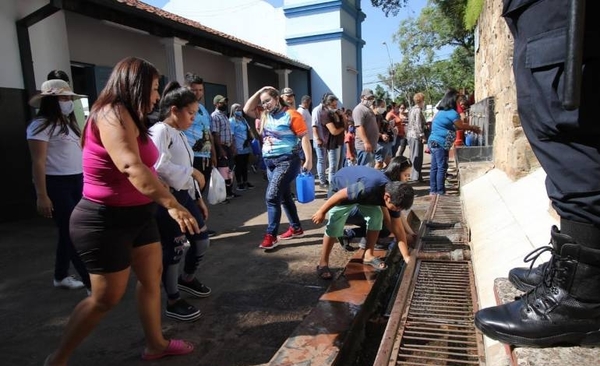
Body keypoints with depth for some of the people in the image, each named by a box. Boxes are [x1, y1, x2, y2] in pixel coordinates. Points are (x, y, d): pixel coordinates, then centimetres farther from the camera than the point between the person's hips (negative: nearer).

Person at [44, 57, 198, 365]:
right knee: (107, 297, 3)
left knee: (152, 278, 14)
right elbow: (130, 166, -37)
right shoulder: (113, 113, -21)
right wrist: (171, 204, -47)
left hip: (136, 214, 10)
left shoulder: (127, 116, 12)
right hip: (105, 221, -10)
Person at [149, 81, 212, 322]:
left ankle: (187, 279, 41)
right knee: (173, 249, 0)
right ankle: (173, 303, 18)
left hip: (184, 195, 9)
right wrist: (193, 172, -17)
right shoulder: (159, 131, -12)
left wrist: (198, 198, 19)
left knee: (201, 240, 15)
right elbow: (161, 166, -27)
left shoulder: (180, 135, 17)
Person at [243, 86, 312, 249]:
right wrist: (259, 92, 7)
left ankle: (271, 235, -6)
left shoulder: (291, 115, -8)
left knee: (272, 196, -14)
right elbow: (247, 109, 14)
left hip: (286, 161, -8)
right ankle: (296, 228, 27)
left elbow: (304, 137, -11)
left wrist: (309, 160, -16)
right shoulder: (265, 115, 13)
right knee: (284, 196, 14)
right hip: (270, 162, 8)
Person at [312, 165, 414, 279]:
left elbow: (398, 229, -13)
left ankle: (368, 256, 6)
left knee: (377, 216, -9)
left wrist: (407, 257, -13)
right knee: (334, 226, -11)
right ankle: (323, 264, 2)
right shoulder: (368, 188, -45)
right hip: (341, 186, -6)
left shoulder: (393, 195, -21)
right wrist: (321, 212, -19)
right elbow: (339, 195, -31)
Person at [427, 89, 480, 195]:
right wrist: (473, 128, 11)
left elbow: (454, 126, 21)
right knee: (442, 168, -5)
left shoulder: (441, 111, 16)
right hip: (440, 144, -10)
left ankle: (433, 191, 14)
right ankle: (440, 192, -1)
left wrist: (470, 127, 23)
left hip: (433, 142, 10)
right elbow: (460, 126, -5)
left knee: (434, 167, 10)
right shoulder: (451, 112, -13)